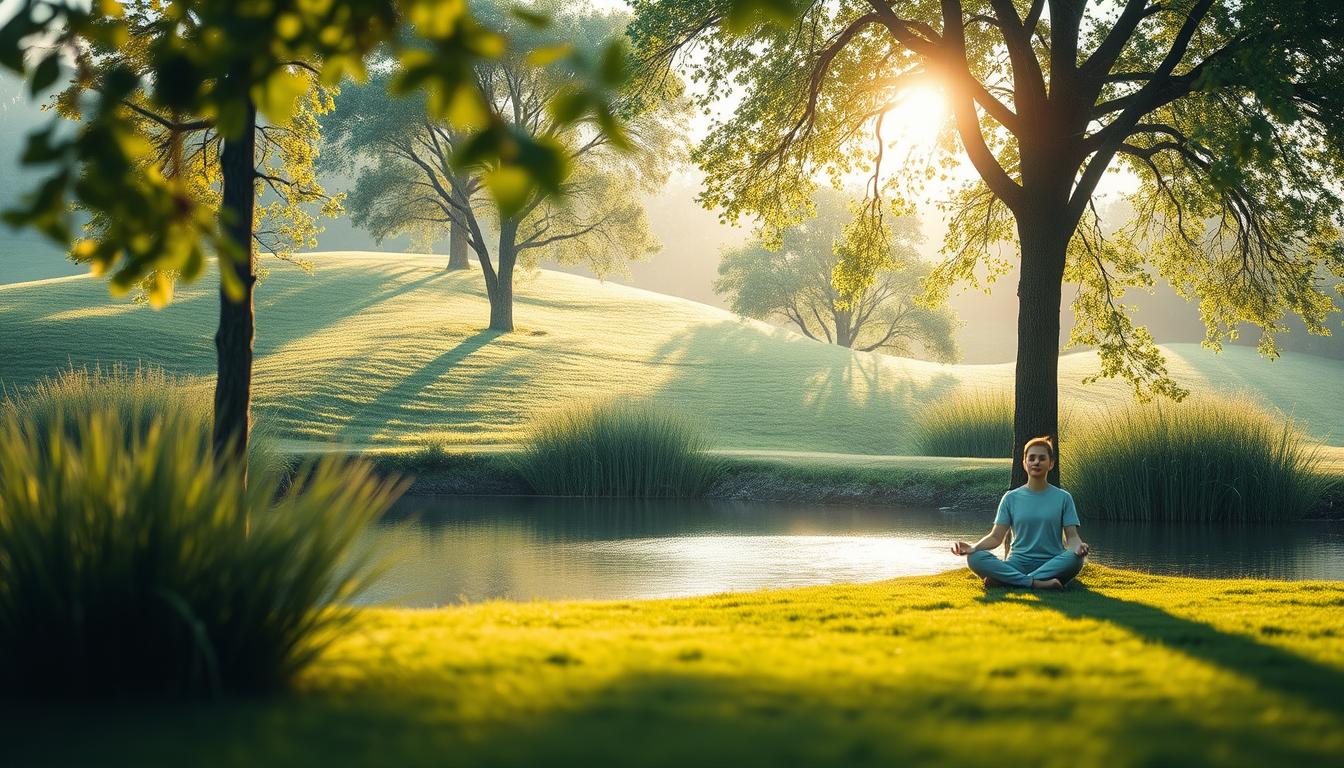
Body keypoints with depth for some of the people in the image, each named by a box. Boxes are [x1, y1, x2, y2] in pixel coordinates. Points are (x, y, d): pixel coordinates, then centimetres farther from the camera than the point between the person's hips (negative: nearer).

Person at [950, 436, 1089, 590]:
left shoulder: (1063, 498, 9)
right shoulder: (1011, 498, 11)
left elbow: (1071, 536, 4)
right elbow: (996, 537, 7)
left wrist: (1078, 546, -21)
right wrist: (973, 547, -14)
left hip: (1052, 565, -1)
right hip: (1019, 564, 1)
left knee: (1074, 558, -36)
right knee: (975, 558, -26)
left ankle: (1005, 580, -35)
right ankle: (1037, 583, -35)